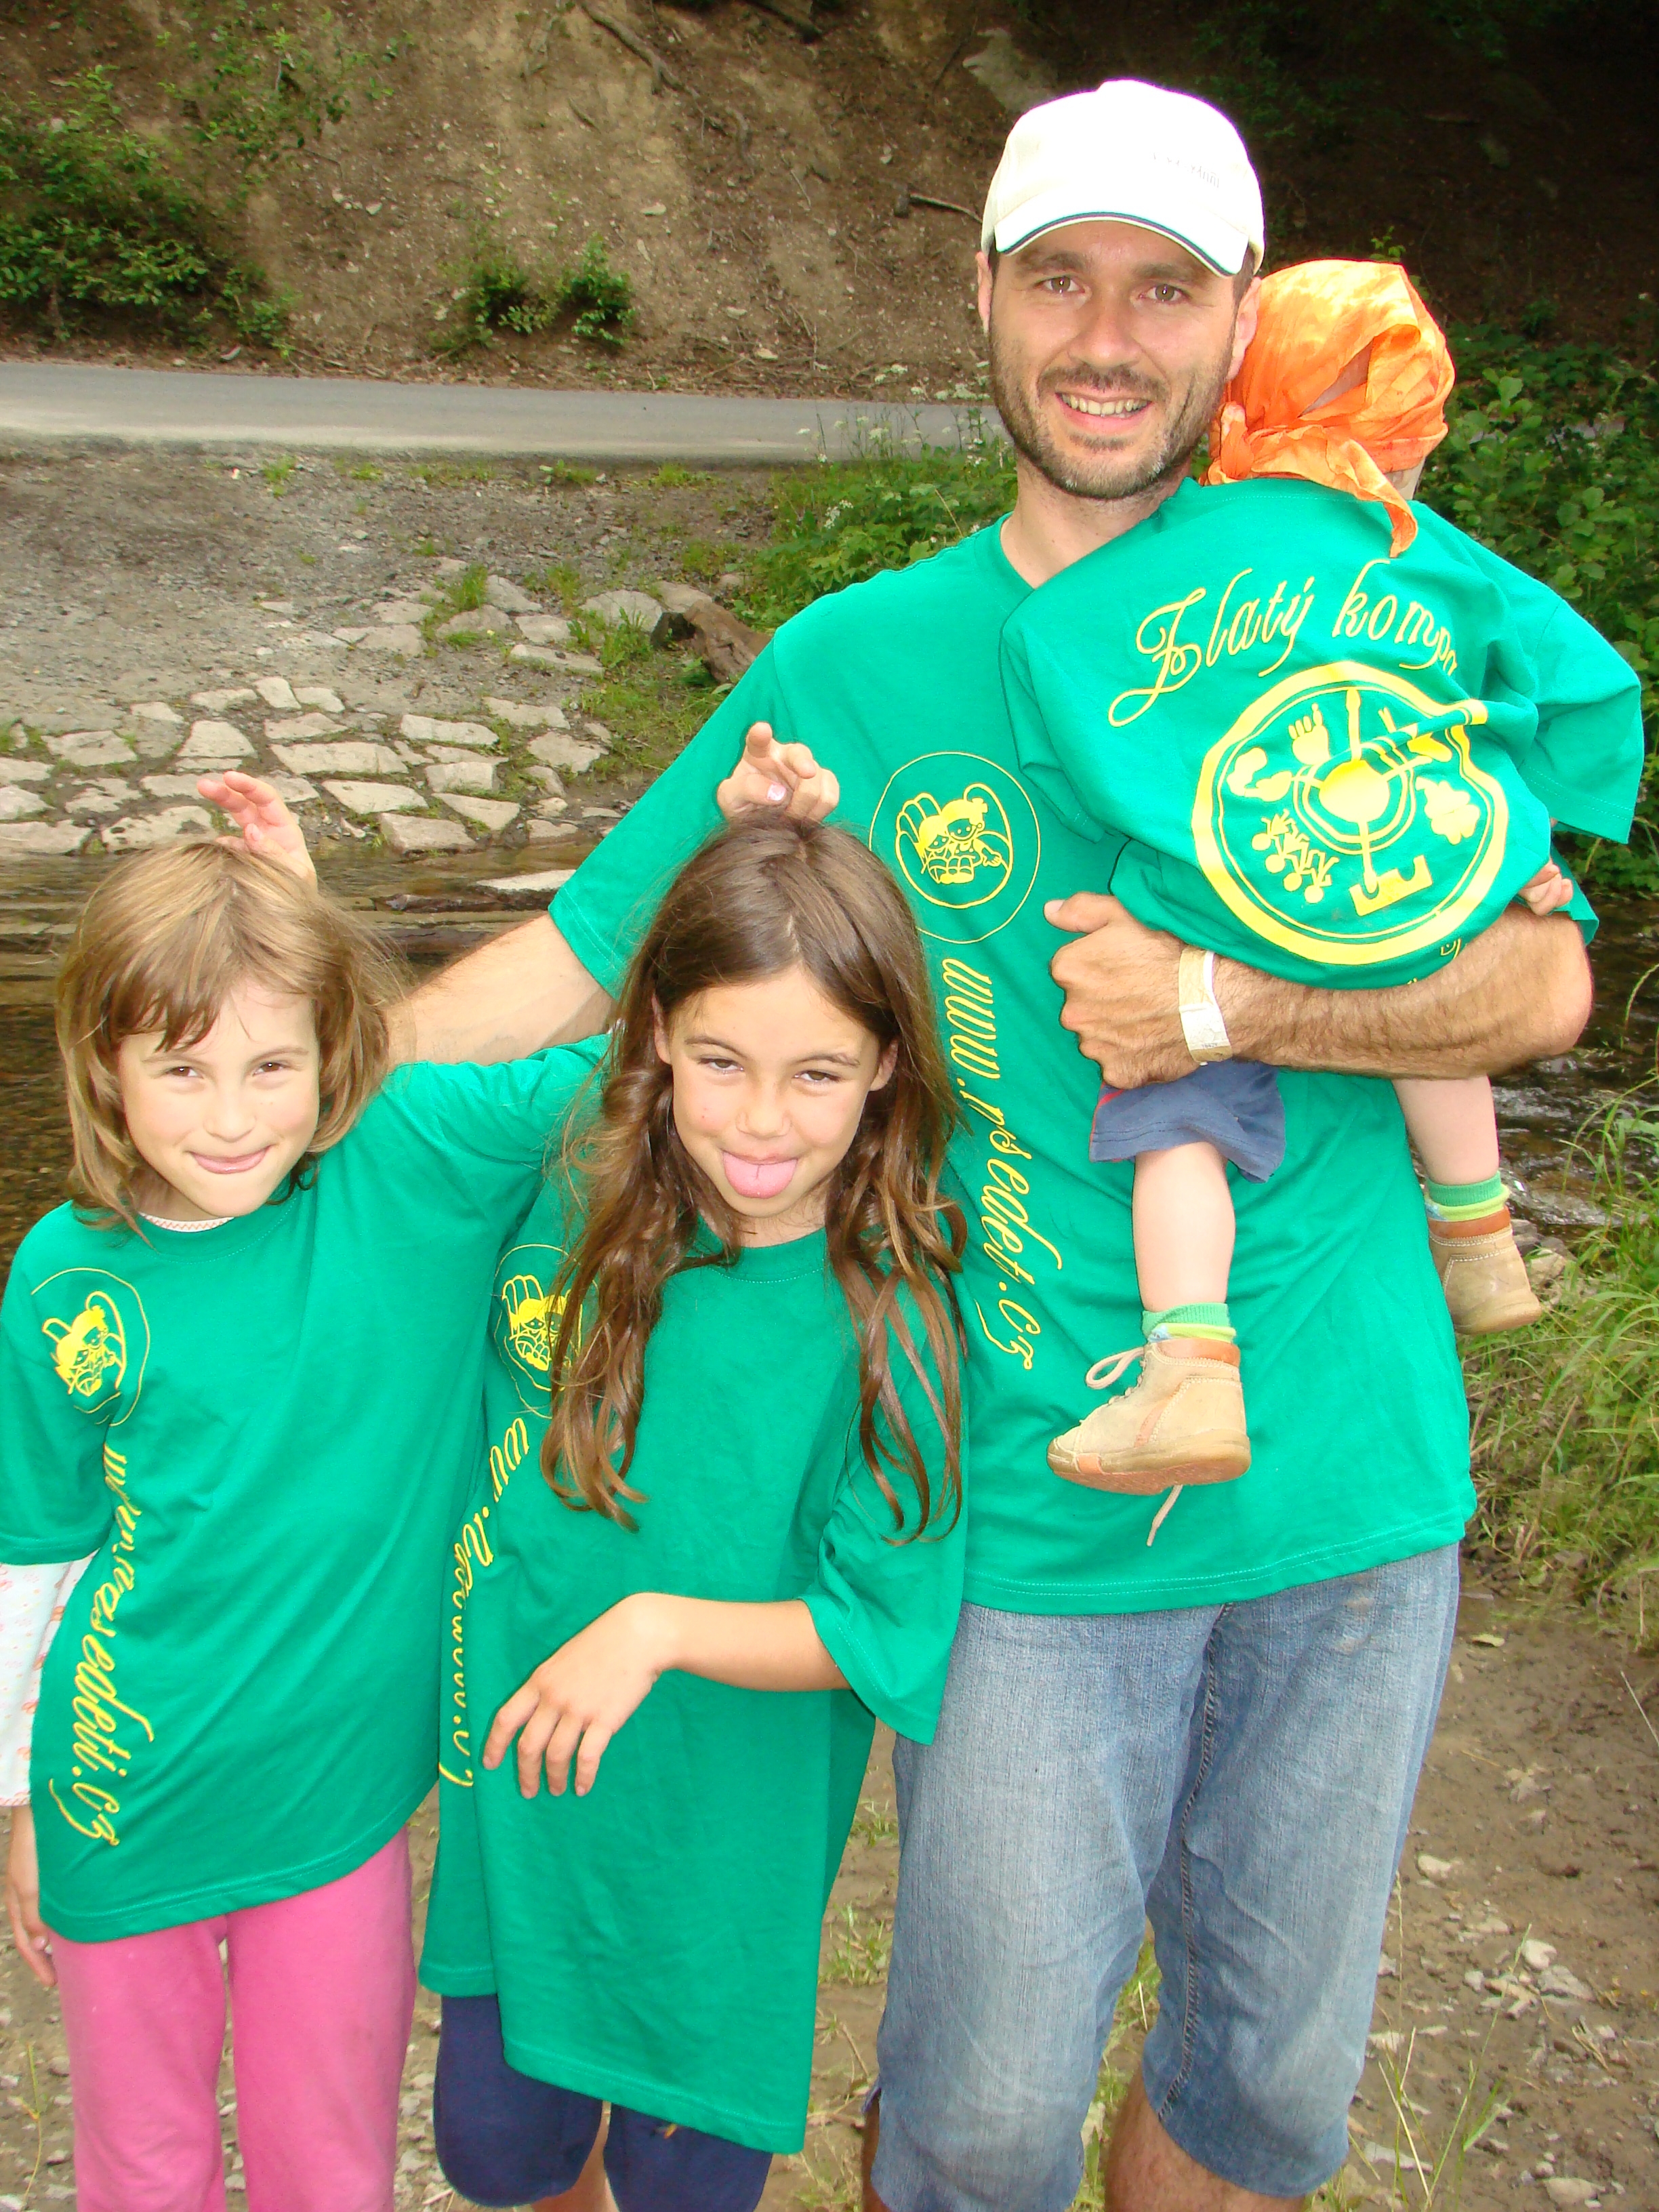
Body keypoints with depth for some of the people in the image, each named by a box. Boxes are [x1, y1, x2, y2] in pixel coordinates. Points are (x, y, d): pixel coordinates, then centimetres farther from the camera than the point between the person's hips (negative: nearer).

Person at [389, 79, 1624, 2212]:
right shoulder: (857, 661, 0)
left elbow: (1540, 975, -2)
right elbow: (570, 962, 2)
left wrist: (1229, 997, -16)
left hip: (1359, 1489, 2)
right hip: (1036, 1518, -2)